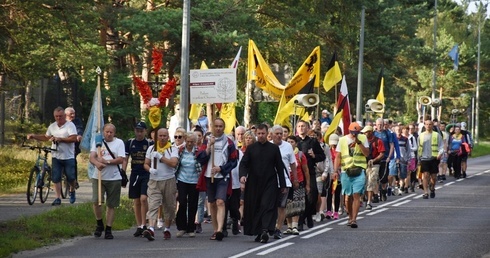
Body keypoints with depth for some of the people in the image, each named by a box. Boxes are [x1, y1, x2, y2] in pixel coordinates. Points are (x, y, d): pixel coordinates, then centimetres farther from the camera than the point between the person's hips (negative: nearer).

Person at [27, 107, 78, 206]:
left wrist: (60, 139, -22)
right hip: (56, 156, 5)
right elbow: (46, 137, 25)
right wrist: (33, 136, 14)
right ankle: (58, 198, 2)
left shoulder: (70, 125, -7)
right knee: (56, 178, -2)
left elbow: (73, 138, -19)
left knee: (71, 177, 2)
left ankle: (72, 191, 32)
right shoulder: (52, 126, 12)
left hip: (68, 157, -5)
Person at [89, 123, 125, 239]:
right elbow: (92, 157, -1)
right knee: (96, 201, -10)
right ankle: (99, 224, 12)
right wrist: (97, 163, -23)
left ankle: (108, 229, 12)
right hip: (98, 177, 1)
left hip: (114, 178, -1)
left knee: (111, 205, 3)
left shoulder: (119, 143, 3)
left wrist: (106, 161, -16)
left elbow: (121, 159, -7)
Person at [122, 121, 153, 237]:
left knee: (143, 198, -18)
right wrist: (123, 173, 1)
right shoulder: (129, 143, 7)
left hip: (146, 175, -3)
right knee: (136, 202, 6)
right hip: (134, 174, 3)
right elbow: (125, 159, 10)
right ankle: (139, 226, 13)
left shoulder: (150, 143, -1)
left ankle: (143, 224, -10)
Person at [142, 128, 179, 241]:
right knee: (153, 205, -14)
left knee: (169, 206, 7)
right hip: (154, 181, 1)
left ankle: (167, 229, 22)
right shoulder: (151, 149, 12)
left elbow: (174, 163, -13)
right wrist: (150, 169, -9)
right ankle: (151, 229, -27)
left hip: (169, 181, -1)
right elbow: (146, 164, 13)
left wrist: (160, 157, -13)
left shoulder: (173, 149, 2)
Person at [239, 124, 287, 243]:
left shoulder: (274, 148, 5)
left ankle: (265, 231, -24)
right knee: (254, 208, 6)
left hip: (269, 183, -2)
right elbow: (243, 163, 3)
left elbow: (280, 167, 7)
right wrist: (242, 175, -18)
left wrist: (283, 185, 6)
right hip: (253, 184, 2)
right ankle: (258, 233, 15)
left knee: (267, 206, -14)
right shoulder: (251, 148, 7)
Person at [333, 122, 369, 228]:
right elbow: (338, 156, 7)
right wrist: (335, 170, -3)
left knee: (356, 195, -11)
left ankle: (354, 219, -13)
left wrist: (359, 142, -13)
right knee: (348, 196, 8)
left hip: (359, 171, -2)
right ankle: (350, 217, 23)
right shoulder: (342, 140, 8)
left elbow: (367, 153, -2)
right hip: (346, 171, 2)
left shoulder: (363, 138, 6)